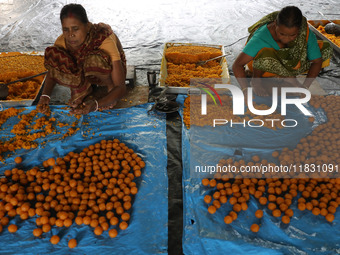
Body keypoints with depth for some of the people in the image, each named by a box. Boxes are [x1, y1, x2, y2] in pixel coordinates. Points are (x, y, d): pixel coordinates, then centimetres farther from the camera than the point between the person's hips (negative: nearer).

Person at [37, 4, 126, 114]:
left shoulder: (104, 41, -33)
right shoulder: (62, 41, -20)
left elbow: (121, 88, -33)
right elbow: (52, 69, -2)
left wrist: (95, 105, -50)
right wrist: (45, 96, -22)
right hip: (85, 76, 4)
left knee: (94, 59, -39)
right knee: (51, 53, -21)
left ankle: (109, 86, -10)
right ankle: (82, 90, -9)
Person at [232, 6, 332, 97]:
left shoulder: (306, 34, -25)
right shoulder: (261, 37, -36)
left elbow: (317, 62, -15)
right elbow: (237, 65, -37)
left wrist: (304, 87, -27)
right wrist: (246, 90, -49)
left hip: (286, 62, 5)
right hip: (259, 64, -4)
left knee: (326, 48, -14)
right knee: (265, 53, -42)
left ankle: (285, 75, -4)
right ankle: (256, 79, -10)